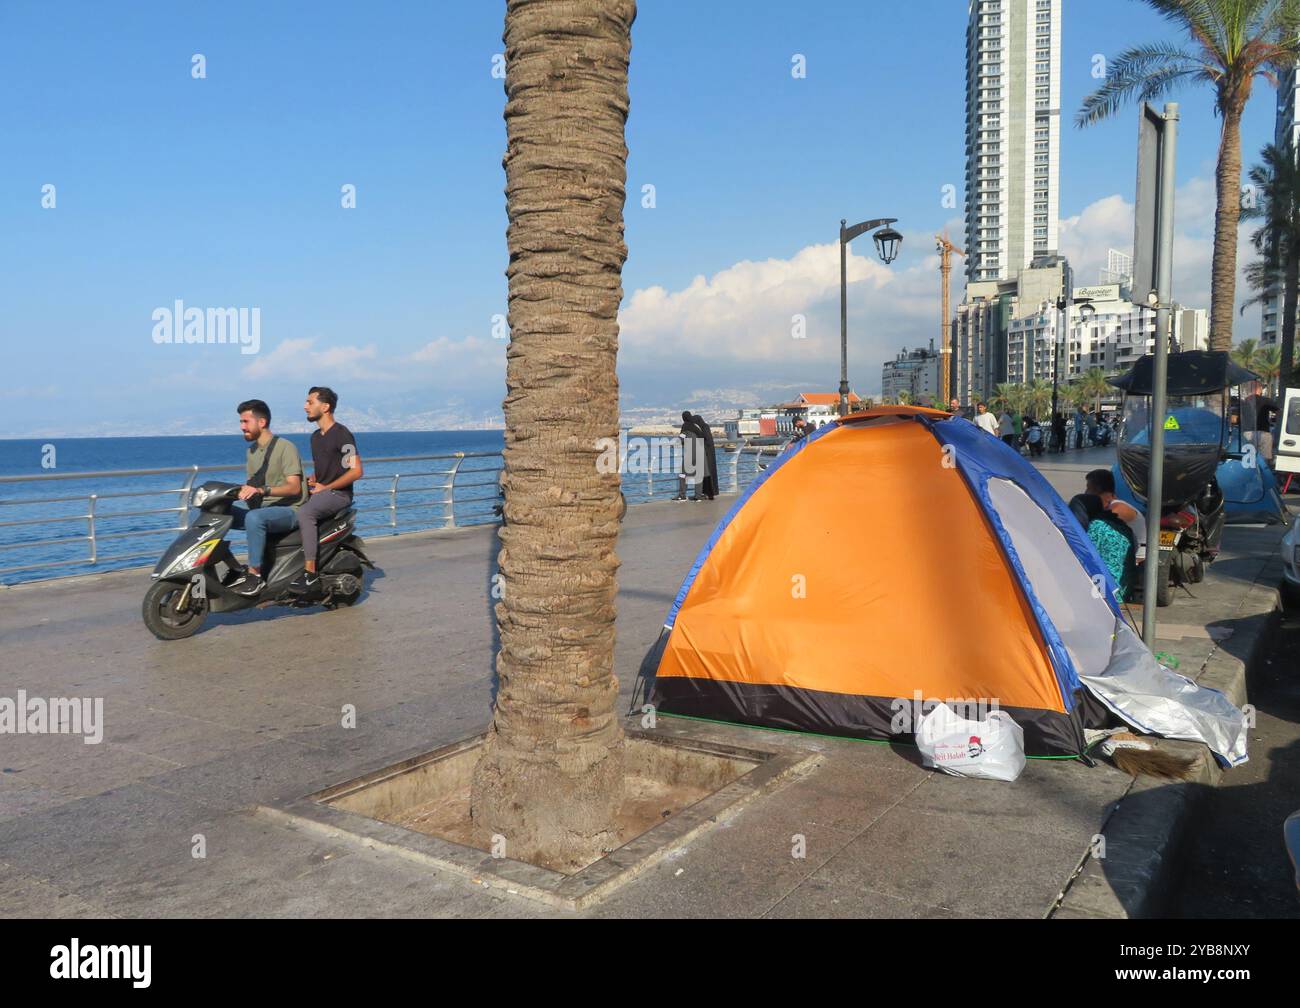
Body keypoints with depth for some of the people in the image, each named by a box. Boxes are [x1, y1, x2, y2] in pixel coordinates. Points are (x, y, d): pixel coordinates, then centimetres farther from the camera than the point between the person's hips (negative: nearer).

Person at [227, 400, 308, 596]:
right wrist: (240, 491, -5)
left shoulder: (285, 447, -9)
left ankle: (255, 574, -29)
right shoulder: (252, 451, 17)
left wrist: (262, 490, -31)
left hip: (290, 510, -8)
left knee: (254, 517, -36)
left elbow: (294, 487, -18)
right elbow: (250, 486, 17)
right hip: (263, 509, 8)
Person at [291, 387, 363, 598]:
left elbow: (356, 471, -16)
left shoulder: (342, 434, -10)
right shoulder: (316, 437, 18)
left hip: (339, 493, -9)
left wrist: (325, 487, -14)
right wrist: (311, 479, 8)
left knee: (304, 512, -33)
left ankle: (311, 574, -35)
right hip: (320, 492, 9)